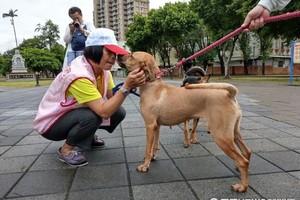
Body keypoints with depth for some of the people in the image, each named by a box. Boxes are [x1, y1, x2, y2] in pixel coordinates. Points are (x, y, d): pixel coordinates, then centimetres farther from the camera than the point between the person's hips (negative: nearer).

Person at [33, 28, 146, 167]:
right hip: (51, 123, -7)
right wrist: (126, 87, -40)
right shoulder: (79, 75, -34)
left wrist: (129, 86, -26)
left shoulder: (103, 69, -9)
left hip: (76, 113, 8)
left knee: (119, 112, -7)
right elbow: (104, 112, -38)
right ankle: (66, 149, -7)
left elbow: (111, 99, -10)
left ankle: (87, 137, 17)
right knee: (93, 115, -35)